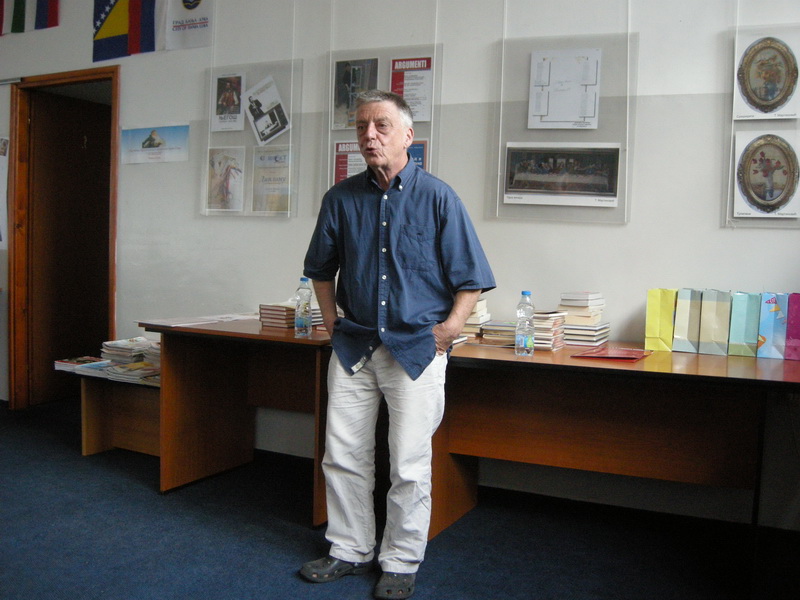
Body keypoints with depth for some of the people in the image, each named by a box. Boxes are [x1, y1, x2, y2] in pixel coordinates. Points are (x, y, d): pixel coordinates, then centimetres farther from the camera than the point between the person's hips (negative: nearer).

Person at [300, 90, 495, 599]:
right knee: (343, 456, 10)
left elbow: (471, 279, -3)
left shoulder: (438, 198, -6)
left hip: (416, 347, -4)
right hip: (353, 346, 4)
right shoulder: (342, 198, 4)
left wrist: (447, 330, -10)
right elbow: (321, 268, 19)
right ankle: (351, 551, 29)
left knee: (409, 465, 4)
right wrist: (331, 317, 10)